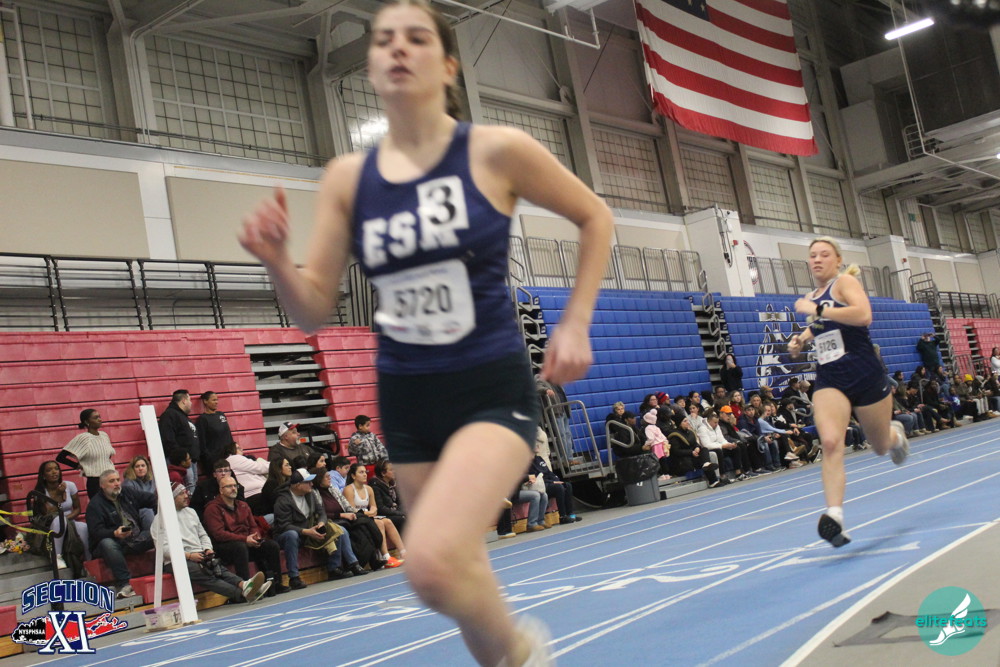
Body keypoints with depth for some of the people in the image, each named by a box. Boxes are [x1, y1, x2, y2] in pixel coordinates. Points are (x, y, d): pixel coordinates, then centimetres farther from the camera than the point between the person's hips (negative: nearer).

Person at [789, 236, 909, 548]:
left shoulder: (845, 281, -7)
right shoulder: (811, 297, 12)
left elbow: (864, 315, -27)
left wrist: (817, 309, -25)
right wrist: (801, 338, 13)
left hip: (865, 375, -4)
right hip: (829, 380, 4)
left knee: (882, 447, 14)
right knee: (830, 443, -21)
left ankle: (895, 434, 52)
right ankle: (834, 516, -29)